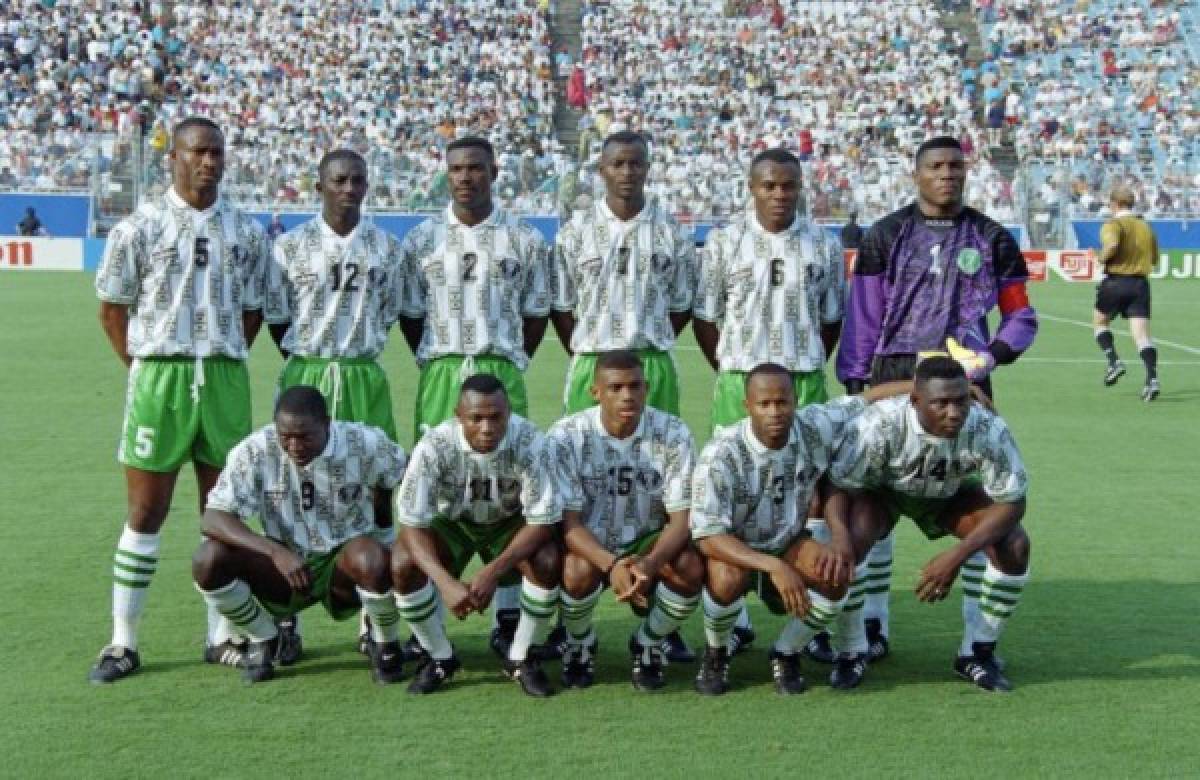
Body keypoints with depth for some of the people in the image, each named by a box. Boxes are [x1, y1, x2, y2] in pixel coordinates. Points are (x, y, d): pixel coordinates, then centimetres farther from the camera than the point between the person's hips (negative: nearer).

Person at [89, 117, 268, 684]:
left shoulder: (246, 231, 7)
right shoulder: (140, 227, -1)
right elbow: (111, 307, 4)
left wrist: (221, 363, 7)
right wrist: (145, 371, 0)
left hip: (225, 380, 3)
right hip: (158, 379, -3)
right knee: (146, 511, 0)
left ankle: (221, 635, 18)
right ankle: (122, 643, 7)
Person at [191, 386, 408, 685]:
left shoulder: (364, 443, -16)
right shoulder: (255, 451, -18)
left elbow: (401, 474, 7)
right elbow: (212, 519, -25)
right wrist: (276, 552, -36)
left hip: (344, 564, -1)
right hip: (282, 562, 1)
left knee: (373, 557, -37)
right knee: (208, 561, -25)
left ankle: (386, 645, -4)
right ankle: (263, 639, 5)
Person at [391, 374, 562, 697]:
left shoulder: (529, 443, -30)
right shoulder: (435, 446, -30)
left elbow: (542, 521, -25)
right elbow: (412, 523, -27)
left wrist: (492, 572, -37)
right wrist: (447, 583, -42)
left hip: (509, 523, 0)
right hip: (451, 522, 0)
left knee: (549, 562, -29)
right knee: (401, 565, -27)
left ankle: (520, 658, -4)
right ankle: (440, 657, -3)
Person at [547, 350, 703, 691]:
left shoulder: (673, 433, -15)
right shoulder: (566, 436, -18)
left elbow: (681, 517, -16)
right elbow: (568, 521, -19)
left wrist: (650, 563, -37)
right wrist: (611, 565, -38)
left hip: (648, 540, 1)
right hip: (590, 544, -1)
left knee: (691, 568, -28)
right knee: (578, 570, -34)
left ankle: (648, 644, 2)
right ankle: (579, 644, 1)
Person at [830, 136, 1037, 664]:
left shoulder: (991, 238, 8)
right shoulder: (886, 235, 6)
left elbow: (1021, 315, 11)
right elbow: (862, 317, 5)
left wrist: (994, 354, -8)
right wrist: (854, 385, -1)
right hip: (893, 378, 0)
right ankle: (871, 625, 13)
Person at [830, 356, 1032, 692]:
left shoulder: (989, 429, -33)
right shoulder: (880, 424, -38)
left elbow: (1012, 503, -24)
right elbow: (838, 486, -28)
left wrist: (957, 555, -36)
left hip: (949, 494, 2)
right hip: (881, 490, -2)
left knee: (1014, 544, -20)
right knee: (850, 540, -32)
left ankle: (977, 653, 1)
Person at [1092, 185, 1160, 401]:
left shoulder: (1113, 224, -5)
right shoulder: (1145, 226, 13)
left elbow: (1112, 245, -27)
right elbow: (1155, 257, 19)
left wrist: (1102, 258, -8)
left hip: (1115, 281, -4)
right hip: (1141, 283, 4)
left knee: (1099, 321, 20)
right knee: (1142, 333, -4)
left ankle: (1114, 362, 3)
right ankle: (1152, 378, -20)